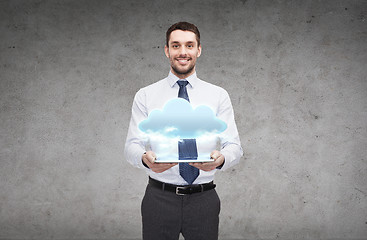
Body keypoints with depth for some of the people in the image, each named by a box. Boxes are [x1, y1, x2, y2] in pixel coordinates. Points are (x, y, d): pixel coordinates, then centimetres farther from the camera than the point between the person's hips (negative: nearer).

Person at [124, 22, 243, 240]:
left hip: (204, 199, 1)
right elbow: (132, 145, -3)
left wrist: (220, 159, -26)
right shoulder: (145, 96, 2)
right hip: (159, 197, 0)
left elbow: (234, 146, -3)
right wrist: (145, 158, -26)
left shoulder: (218, 95, 3)